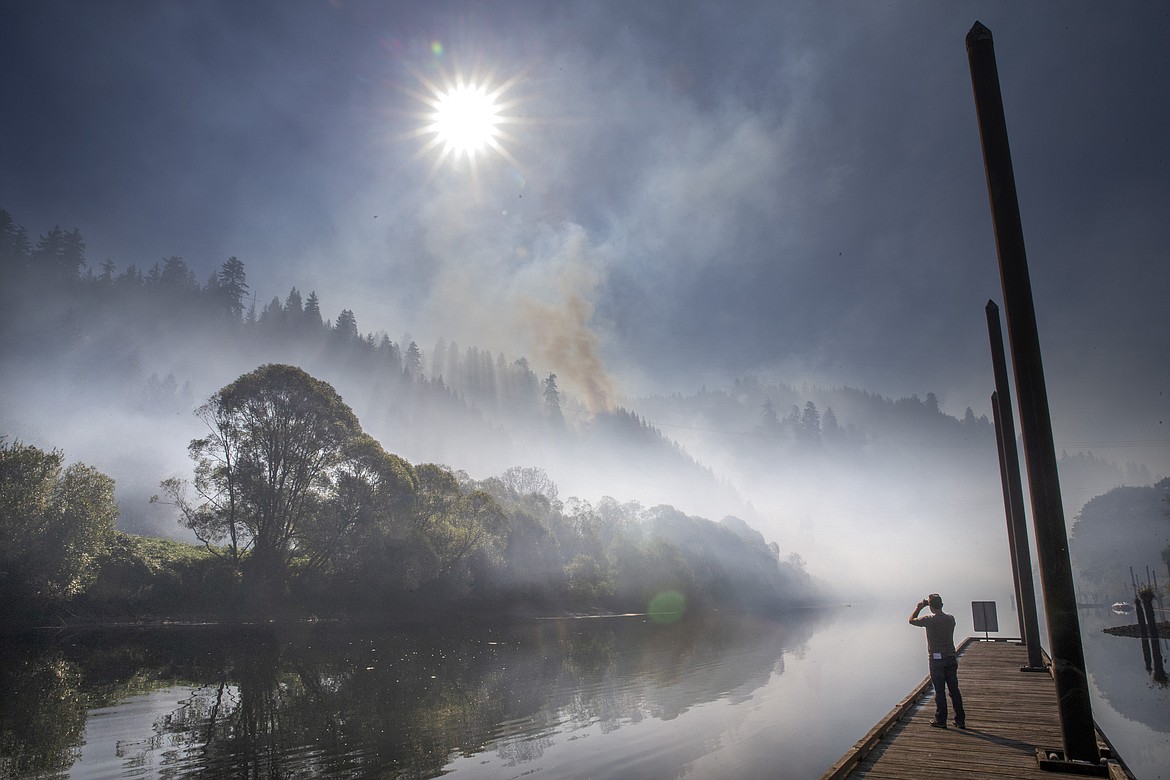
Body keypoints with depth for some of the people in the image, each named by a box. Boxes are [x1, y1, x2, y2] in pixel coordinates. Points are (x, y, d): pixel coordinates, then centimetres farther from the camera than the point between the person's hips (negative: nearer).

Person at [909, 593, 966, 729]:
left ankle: (941, 720, 6)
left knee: (939, 691, 2)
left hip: (936, 659, -4)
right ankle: (960, 720, 15)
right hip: (951, 658, 4)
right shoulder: (950, 618, 1)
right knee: (954, 690, 10)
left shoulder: (929, 620, -12)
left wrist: (919, 607, 10)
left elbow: (911, 620, 3)